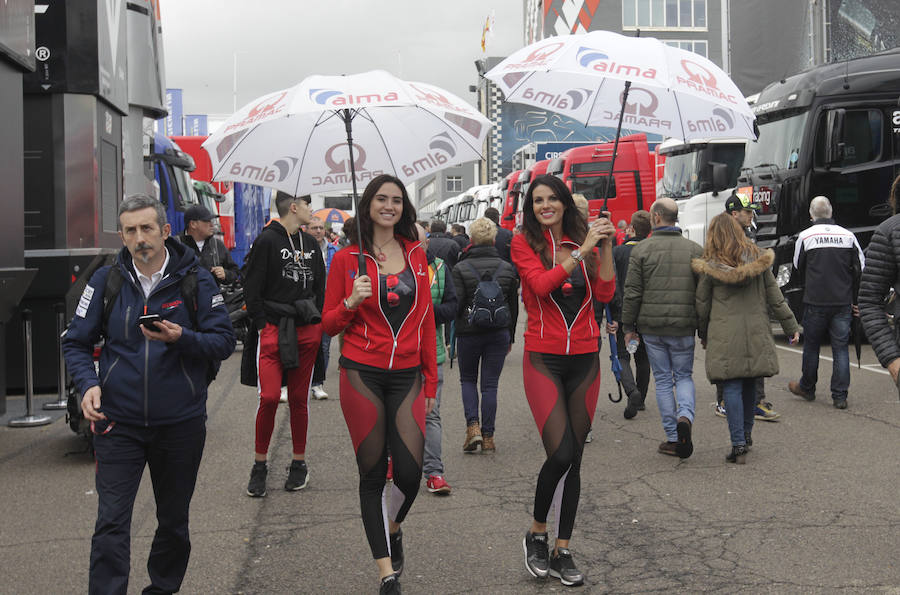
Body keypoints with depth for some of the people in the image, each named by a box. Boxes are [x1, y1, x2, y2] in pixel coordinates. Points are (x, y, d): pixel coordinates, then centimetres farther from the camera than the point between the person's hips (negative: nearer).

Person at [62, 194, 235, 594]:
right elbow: (76, 343, 6)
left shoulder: (195, 280, -4)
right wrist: (88, 383, -13)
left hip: (180, 422, 0)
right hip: (118, 422, 0)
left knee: (174, 520, 15)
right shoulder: (106, 281, 0)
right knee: (111, 522, -6)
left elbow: (224, 342, -5)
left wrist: (181, 338, -23)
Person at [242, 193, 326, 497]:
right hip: (273, 329, -5)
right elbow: (252, 288, -6)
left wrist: (317, 321, 11)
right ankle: (259, 465, 6)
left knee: (299, 399, 9)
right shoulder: (267, 240, -4)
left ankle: (299, 463, 21)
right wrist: (262, 326, -10)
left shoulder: (310, 243, 15)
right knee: (269, 397, -11)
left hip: (308, 331, 5)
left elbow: (320, 286, 21)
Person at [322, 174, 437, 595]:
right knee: (372, 474, 3)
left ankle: (393, 529, 31)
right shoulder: (347, 259, 1)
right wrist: (352, 301, -16)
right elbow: (329, 324, 4)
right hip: (362, 375, -2)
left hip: (406, 376, 2)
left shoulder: (416, 255, 8)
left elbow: (426, 319, 11)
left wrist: (431, 379, 10)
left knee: (411, 472, -4)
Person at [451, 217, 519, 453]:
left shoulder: (461, 268, -8)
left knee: (467, 379, 16)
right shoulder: (507, 268, 2)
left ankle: (473, 426, -1)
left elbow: (456, 305, -12)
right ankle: (488, 437, 8)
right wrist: (510, 337, 17)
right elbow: (514, 306, 8)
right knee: (490, 384, 7)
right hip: (499, 333, 2)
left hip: (469, 332, -2)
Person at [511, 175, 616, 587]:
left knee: (575, 458, 7)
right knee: (561, 453, -14)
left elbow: (604, 294, -1)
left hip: (584, 359, 4)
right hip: (544, 359, -4)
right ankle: (536, 533, 12)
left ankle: (562, 551, 19)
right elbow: (542, 284, -18)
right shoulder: (524, 243, -1)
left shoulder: (584, 239, 7)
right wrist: (583, 250, -19)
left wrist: (605, 247, -8)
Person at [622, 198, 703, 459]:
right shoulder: (694, 249, 2)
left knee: (663, 379, 9)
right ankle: (685, 416, -13)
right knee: (684, 376, 15)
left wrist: (628, 327, 4)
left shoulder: (641, 249, -4)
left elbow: (632, 292, -5)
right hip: (683, 327, 1)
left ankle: (673, 439, 10)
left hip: (651, 327, -1)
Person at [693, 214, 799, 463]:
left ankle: (738, 443, -7)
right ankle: (746, 435, 27)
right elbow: (775, 298, 7)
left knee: (732, 387, -2)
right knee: (750, 384, 15)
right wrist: (792, 327, 14)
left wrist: (703, 335, 17)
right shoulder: (759, 260, 3)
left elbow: (702, 306, 2)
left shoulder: (710, 268, -5)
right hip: (756, 334, 4)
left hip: (725, 337, -3)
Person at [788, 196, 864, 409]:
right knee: (840, 348, 6)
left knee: (811, 346, 13)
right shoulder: (848, 236, 2)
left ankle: (806, 388, 28)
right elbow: (861, 269, 3)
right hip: (843, 302, 2)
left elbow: (799, 268, 8)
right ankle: (840, 396, 4)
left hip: (815, 302, -2)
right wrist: (855, 300, 10)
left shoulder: (805, 236, -3)